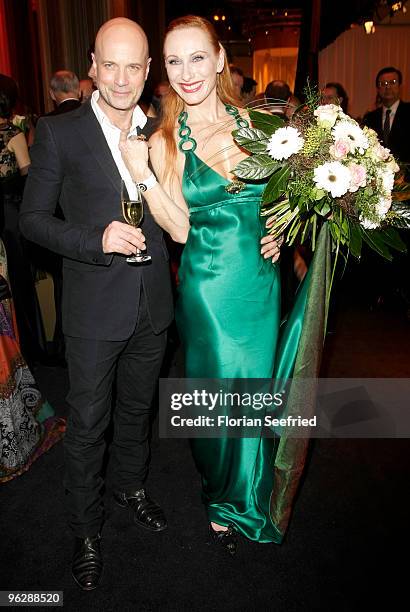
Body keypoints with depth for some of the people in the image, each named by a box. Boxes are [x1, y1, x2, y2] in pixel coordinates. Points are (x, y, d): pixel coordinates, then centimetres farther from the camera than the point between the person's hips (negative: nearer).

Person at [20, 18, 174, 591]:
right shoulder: (58, 132, -6)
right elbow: (33, 217, -8)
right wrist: (97, 238, -23)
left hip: (153, 304, 4)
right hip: (95, 308, -3)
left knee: (138, 409, 22)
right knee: (88, 424, 10)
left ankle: (132, 486, 49)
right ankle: (86, 530, 33)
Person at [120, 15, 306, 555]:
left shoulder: (251, 122, 3)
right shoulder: (164, 142, -6)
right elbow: (180, 229, -12)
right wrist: (144, 177, -24)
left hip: (261, 279, 3)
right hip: (210, 287, -3)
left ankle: (243, 497, 45)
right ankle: (223, 501, 40)